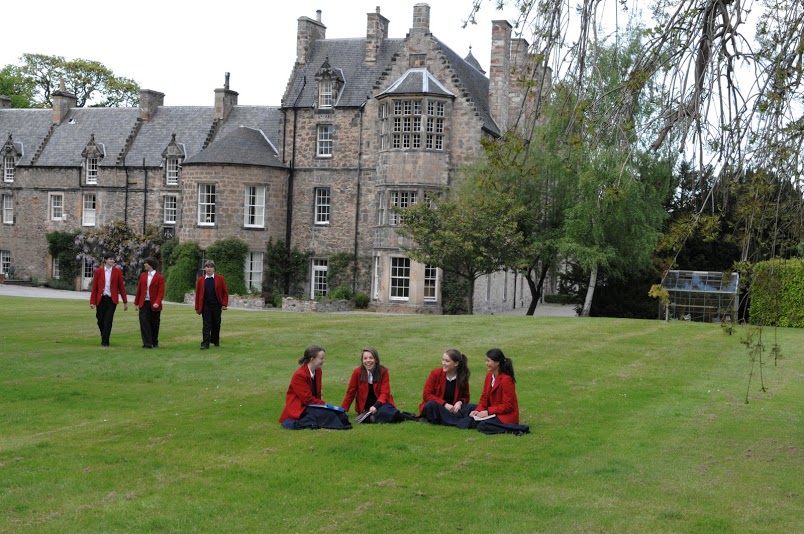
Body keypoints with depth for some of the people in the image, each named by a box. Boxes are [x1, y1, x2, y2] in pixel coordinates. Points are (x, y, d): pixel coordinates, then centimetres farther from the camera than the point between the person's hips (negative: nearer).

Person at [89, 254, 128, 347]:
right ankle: (104, 337, 30)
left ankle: (105, 342, 0)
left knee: (108, 321, -6)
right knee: (100, 320, 8)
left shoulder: (117, 271, 2)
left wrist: (125, 302, 3)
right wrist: (93, 301, -2)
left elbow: (121, 287, 4)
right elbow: (94, 287, 3)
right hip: (101, 299, 1)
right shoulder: (98, 271, 2)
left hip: (112, 300, -1)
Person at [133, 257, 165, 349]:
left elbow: (161, 292, -9)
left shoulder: (159, 278, -3)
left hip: (154, 305, -3)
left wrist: (157, 302, -22)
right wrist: (136, 302, 11)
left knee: (154, 325, 6)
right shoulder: (143, 276, 10)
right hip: (144, 304, 3)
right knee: (144, 324, -6)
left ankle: (154, 343, 21)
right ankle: (147, 343, -5)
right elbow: (139, 290, 13)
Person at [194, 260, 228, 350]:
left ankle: (216, 341, 25)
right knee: (206, 325, -3)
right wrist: (197, 307, 2)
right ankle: (205, 343, -5)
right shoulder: (201, 280, 4)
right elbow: (198, 294, 5)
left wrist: (224, 304, -6)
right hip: (205, 306, 0)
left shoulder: (220, 279, 1)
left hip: (217, 306, 0)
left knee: (216, 324, 9)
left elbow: (225, 292, 2)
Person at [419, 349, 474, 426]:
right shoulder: (435, 373, -5)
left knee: (473, 407, -22)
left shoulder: (462, 377, 1)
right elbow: (426, 395, -9)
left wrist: (460, 402, -16)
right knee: (432, 405, -37)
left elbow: (465, 397, 9)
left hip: (452, 409, 2)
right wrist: (445, 404, -19)